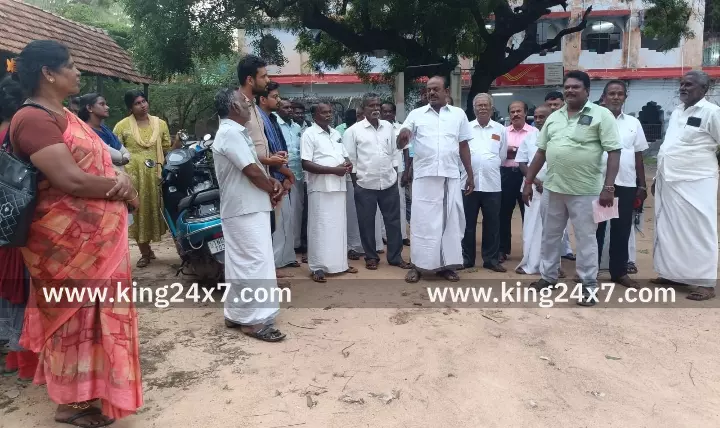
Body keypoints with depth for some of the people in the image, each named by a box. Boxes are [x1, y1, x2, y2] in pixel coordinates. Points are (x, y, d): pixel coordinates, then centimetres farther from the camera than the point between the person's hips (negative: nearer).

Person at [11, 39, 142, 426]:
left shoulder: (64, 116, 13)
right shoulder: (33, 119, -18)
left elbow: (98, 161, 12)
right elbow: (71, 180, -26)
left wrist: (121, 178, -10)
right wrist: (123, 189, -11)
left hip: (96, 234, 10)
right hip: (69, 238, -10)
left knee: (95, 311, 20)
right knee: (75, 314, 4)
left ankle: (88, 388, 38)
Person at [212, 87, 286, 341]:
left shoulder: (233, 132, 17)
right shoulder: (231, 133, -16)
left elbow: (254, 166, 20)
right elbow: (252, 171, -20)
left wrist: (272, 182, 2)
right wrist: (272, 190, -3)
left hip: (241, 209, 10)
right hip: (247, 210, -10)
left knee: (240, 263, 14)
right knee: (257, 263, -7)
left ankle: (235, 315, 22)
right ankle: (256, 320, -1)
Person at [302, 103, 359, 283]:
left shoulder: (336, 133, 16)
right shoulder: (309, 134, -5)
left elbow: (344, 156, 24)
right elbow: (306, 164, -14)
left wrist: (348, 163, -2)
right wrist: (333, 170, -18)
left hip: (338, 186, 7)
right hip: (320, 188, -7)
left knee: (339, 225, 11)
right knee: (320, 227, -3)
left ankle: (340, 263, 21)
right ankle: (318, 267, 4)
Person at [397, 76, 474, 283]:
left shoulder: (458, 114, 9)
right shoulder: (416, 114, 6)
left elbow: (464, 146, 13)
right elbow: (400, 145, 1)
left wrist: (470, 175, 11)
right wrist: (403, 136, -23)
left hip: (451, 177, 1)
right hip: (424, 177, -1)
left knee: (450, 221, 6)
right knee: (422, 221, 1)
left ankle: (446, 265, 16)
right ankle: (418, 265, 9)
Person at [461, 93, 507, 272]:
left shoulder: (500, 129, 9)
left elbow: (502, 157, 11)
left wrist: (488, 168, 10)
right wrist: (471, 167, 0)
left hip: (492, 184, 1)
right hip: (469, 182, -1)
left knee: (492, 224, 6)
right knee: (468, 223, 6)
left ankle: (491, 259, 16)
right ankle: (466, 258, 17)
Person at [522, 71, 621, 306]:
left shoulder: (601, 115, -6)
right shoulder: (554, 117, 10)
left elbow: (614, 152, -10)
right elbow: (541, 151, 13)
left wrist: (608, 187, -18)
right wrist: (528, 181, 9)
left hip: (585, 190, -5)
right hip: (554, 188, 6)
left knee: (586, 238, 3)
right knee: (550, 235, 15)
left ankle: (589, 285, 15)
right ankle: (548, 276, 31)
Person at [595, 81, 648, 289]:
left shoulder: (633, 123, 10)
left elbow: (638, 156, 12)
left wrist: (642, 185, 10)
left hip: (626, 184, 3)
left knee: (622, 230, 9)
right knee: (596, 228, 4)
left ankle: (619, 272, 19)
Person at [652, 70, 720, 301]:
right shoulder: (676, 112, 14)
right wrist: (658, 176, 18)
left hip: (695, 183, -7)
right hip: (669, 182, 7)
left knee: (698, 232, -3)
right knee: (668, 230, 11)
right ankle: (674, 273, 24)